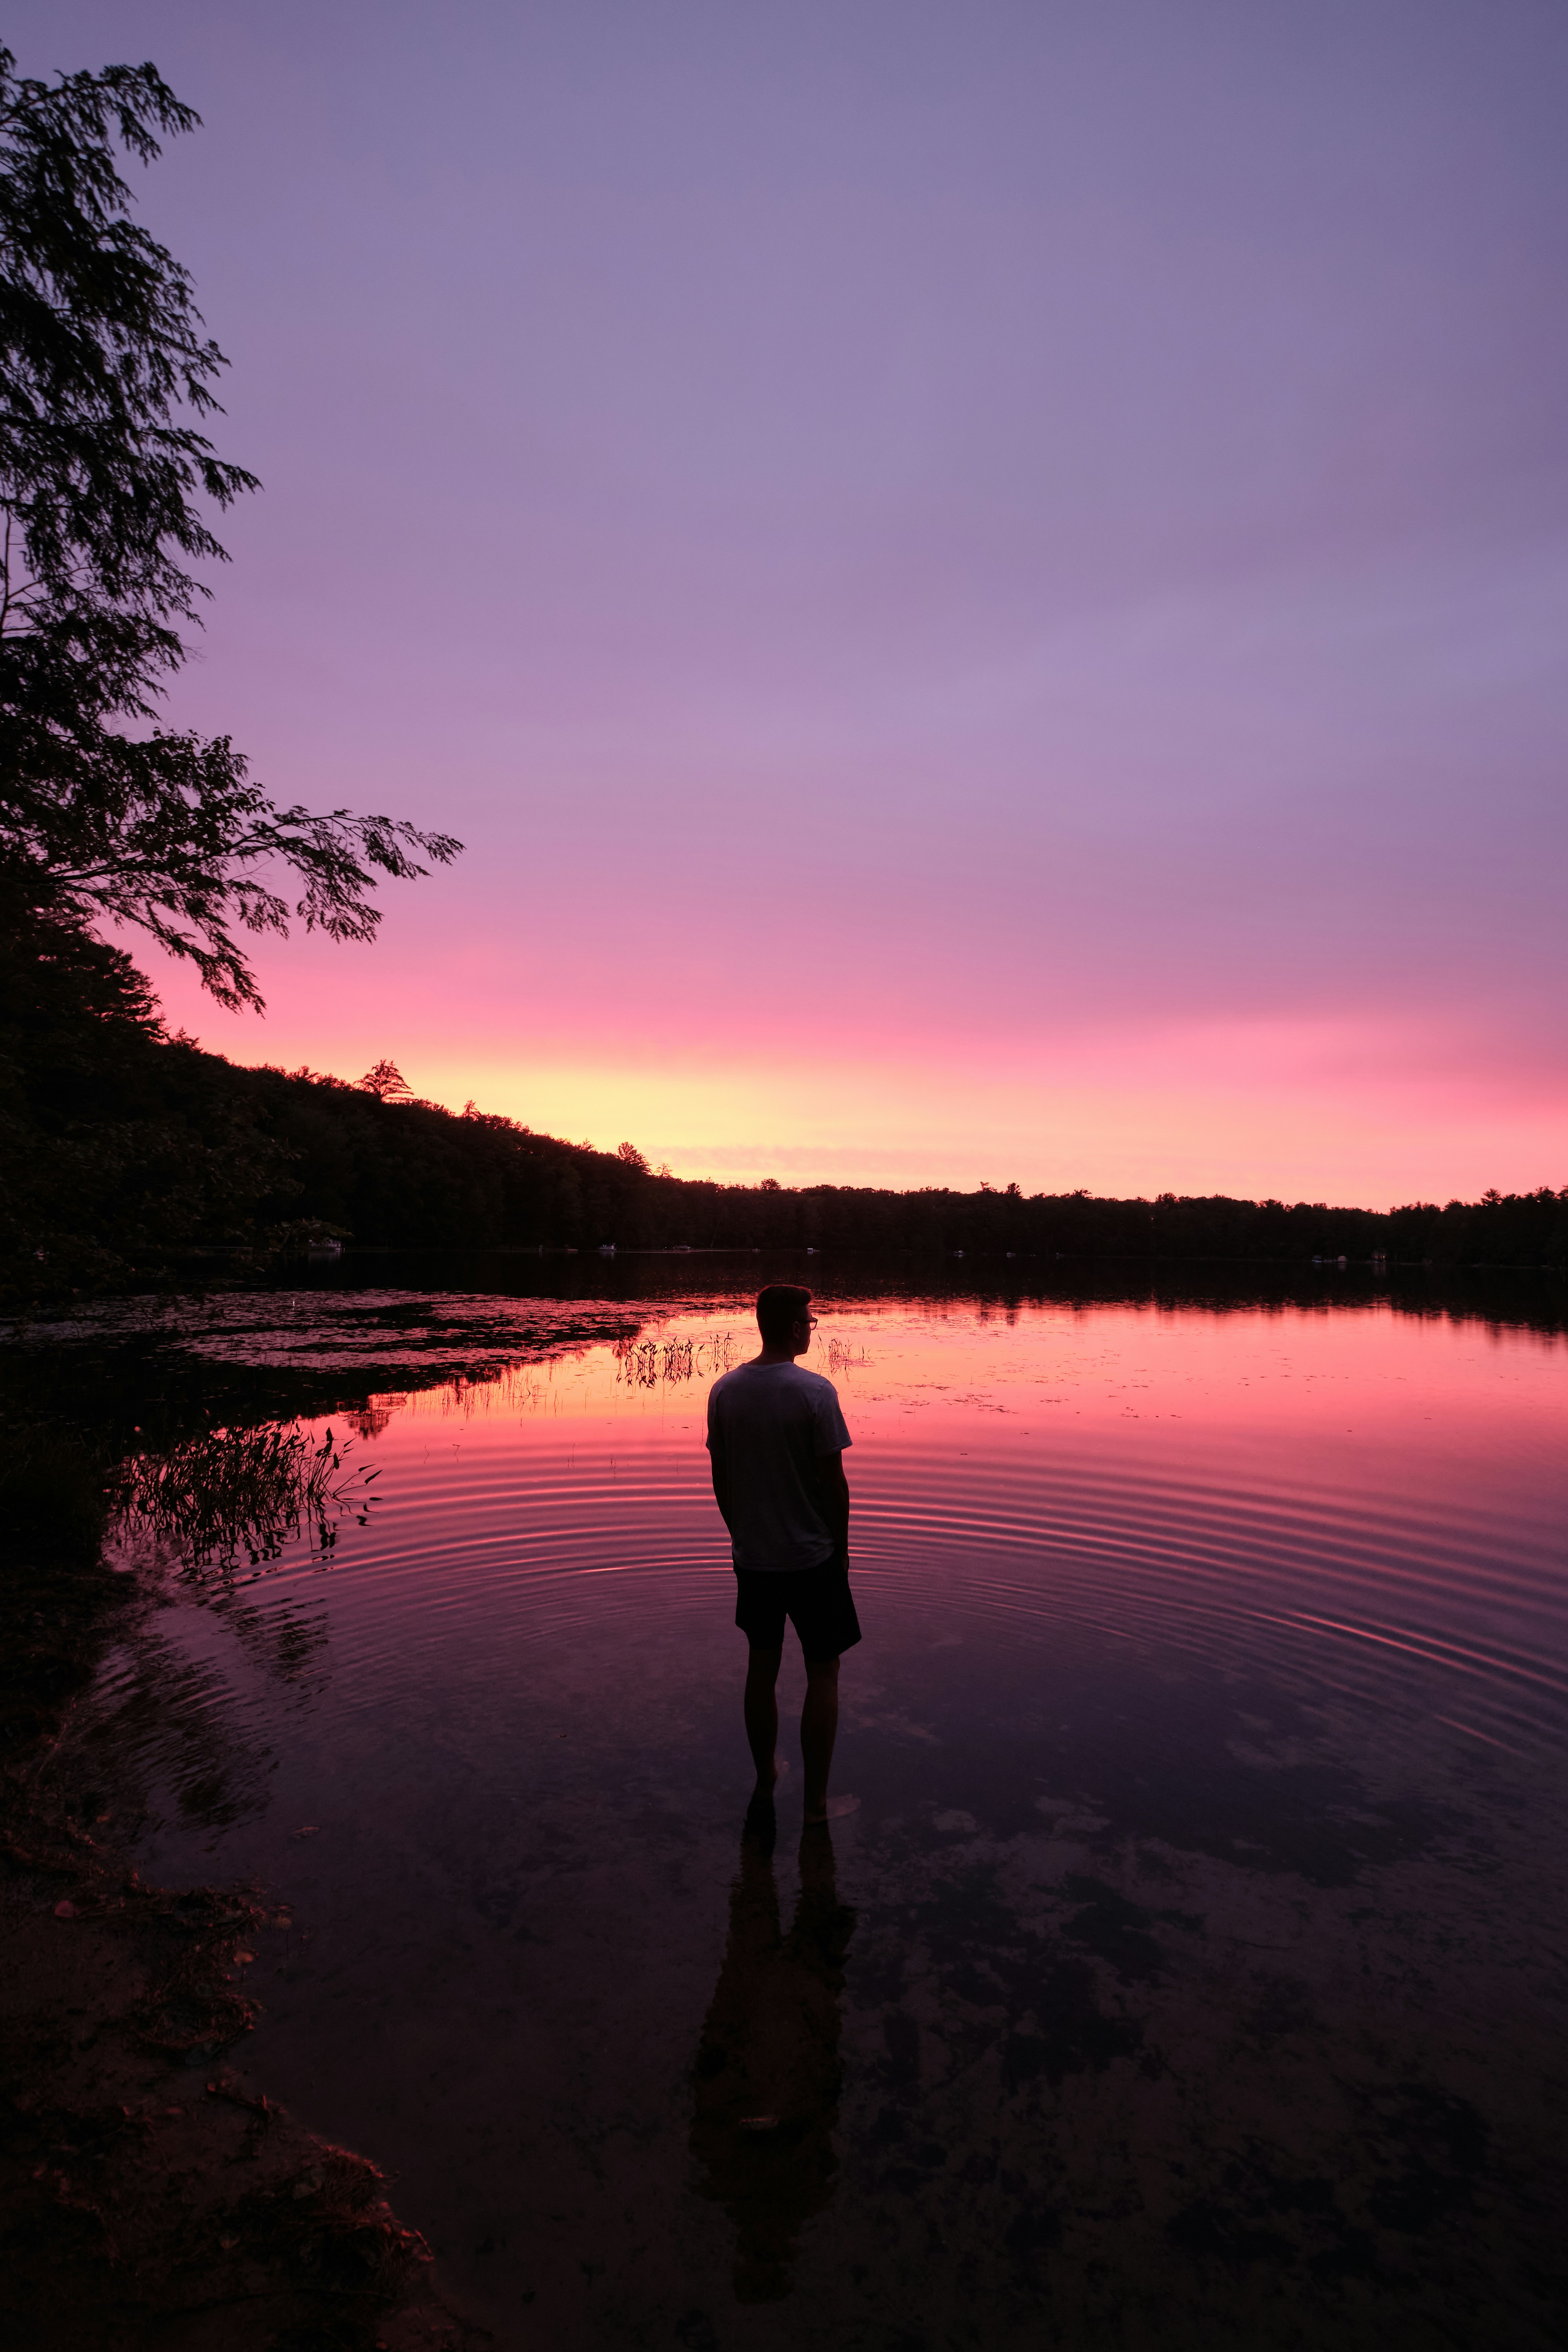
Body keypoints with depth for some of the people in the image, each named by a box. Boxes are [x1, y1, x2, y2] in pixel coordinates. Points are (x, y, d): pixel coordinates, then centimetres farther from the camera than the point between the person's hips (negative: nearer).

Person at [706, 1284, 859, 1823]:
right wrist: (842, 1547, 1)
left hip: (752, 1556, 5)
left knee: (762, 1665, 19)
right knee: (823, 1672, 10)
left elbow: (720, 1477, 4)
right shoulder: (815, 1392, -18)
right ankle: (816, 1800, 17)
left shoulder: (724, 1390, -4)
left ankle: (765, 1779, 35)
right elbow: (834, 1480, -13)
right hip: (812, 1557, -4)